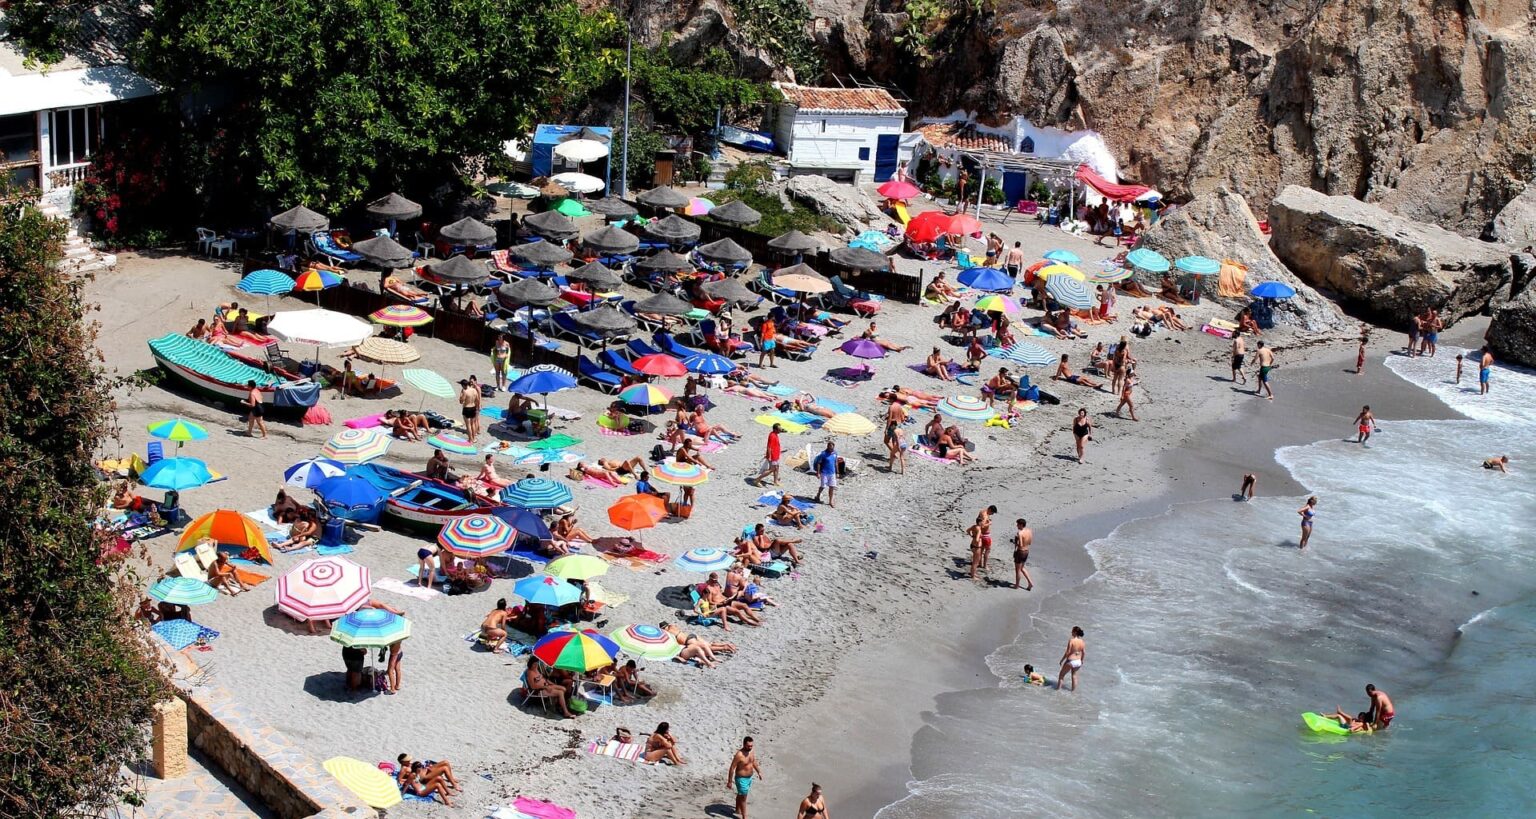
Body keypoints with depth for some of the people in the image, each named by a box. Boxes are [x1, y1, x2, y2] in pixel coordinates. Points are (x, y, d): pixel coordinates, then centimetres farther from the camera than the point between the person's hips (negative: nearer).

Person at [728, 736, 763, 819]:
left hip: (749, 777, 8)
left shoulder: (752, 751, -5)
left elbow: (754, 762, 14)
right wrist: (729, 781, -20)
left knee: (740, 794, 26)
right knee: (743, 798, -1)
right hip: (741, 779, -8)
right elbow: (732, 768, -23)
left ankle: (738, 810, 45)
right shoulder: (739, 755, -29)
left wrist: (759, 772, 15)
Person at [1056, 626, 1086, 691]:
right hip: (1078, 661, 5)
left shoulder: (1071, 641, -20)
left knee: (1061, 675, 14)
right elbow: (1084, 653, 4)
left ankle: (1058, 689, 17)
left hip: (1070, 661, -5)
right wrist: (1081, 661, 19)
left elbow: (1067, 652, -18)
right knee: (1074, 675, 25)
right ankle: (1073, 690, 29)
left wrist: (1062, 660, -6)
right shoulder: (1082, 642, -3)